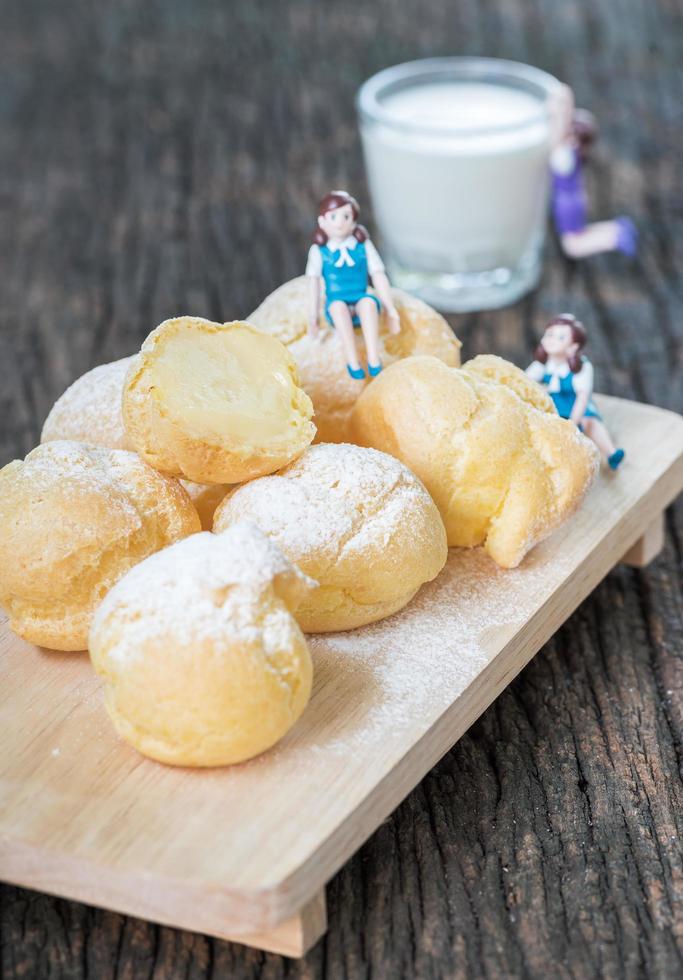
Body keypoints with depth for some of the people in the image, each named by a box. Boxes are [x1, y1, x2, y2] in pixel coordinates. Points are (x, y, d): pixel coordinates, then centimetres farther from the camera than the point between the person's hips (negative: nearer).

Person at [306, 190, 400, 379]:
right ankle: (352, 362, -41)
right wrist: (312, 318, -9)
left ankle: (374, 360, -40)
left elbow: (379, 278, 2)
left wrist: (391, 310, -3)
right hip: (337, 306, -1)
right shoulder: (319, 251, 1)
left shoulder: (364, 246, 3)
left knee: (369, 302, -35)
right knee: (338, 305, -36)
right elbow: (314, 284, -3)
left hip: (361, 302, 1)